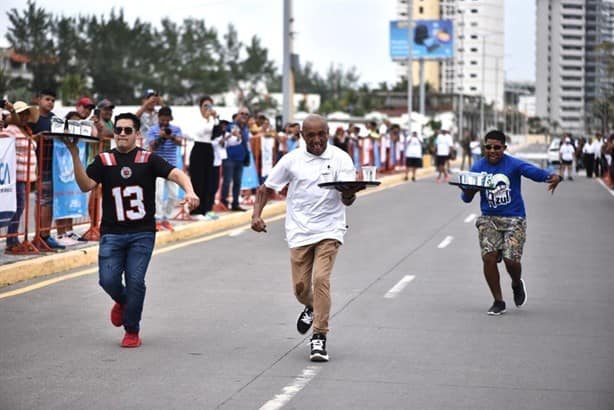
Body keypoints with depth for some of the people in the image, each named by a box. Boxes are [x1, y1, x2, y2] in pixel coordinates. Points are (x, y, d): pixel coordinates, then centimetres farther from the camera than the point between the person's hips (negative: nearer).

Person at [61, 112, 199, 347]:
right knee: (108, 280, -7)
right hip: (111, 233, 1)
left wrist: (189, 192, -31)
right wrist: (75, 156, -18)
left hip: (142, 233, -1)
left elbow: (176, 174, -10)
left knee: (135, 281, -7)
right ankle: (122, 302, 29)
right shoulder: (103, 160, 6)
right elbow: (85, 185, -7)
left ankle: (132, 331, 11)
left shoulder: (148, 160, 2)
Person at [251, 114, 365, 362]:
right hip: (299, 231, 2)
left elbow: (347, 199, -12)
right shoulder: (291, 160, 2)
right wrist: (256, 214, -6)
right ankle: (311, 308, 40)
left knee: (321, 279, -18)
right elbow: (266, 189, 10)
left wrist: (349, 195, -36)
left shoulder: (340, 158, -3)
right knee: (300, 286, 3)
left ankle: (319, 337, -9)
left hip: (329, 229, -2)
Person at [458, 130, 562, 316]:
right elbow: (466, 198, 1)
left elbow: (535, 172, -23)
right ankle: (498, 302, 6)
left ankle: (517, 284, 24)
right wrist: (468, 190, -23)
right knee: (489, 257, -12)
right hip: (489, 219, 2)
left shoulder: (514, 165, -8)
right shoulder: (478, 168, 0)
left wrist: (553, 177, -44)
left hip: (514, 219, -2)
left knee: (511, 259, -13)